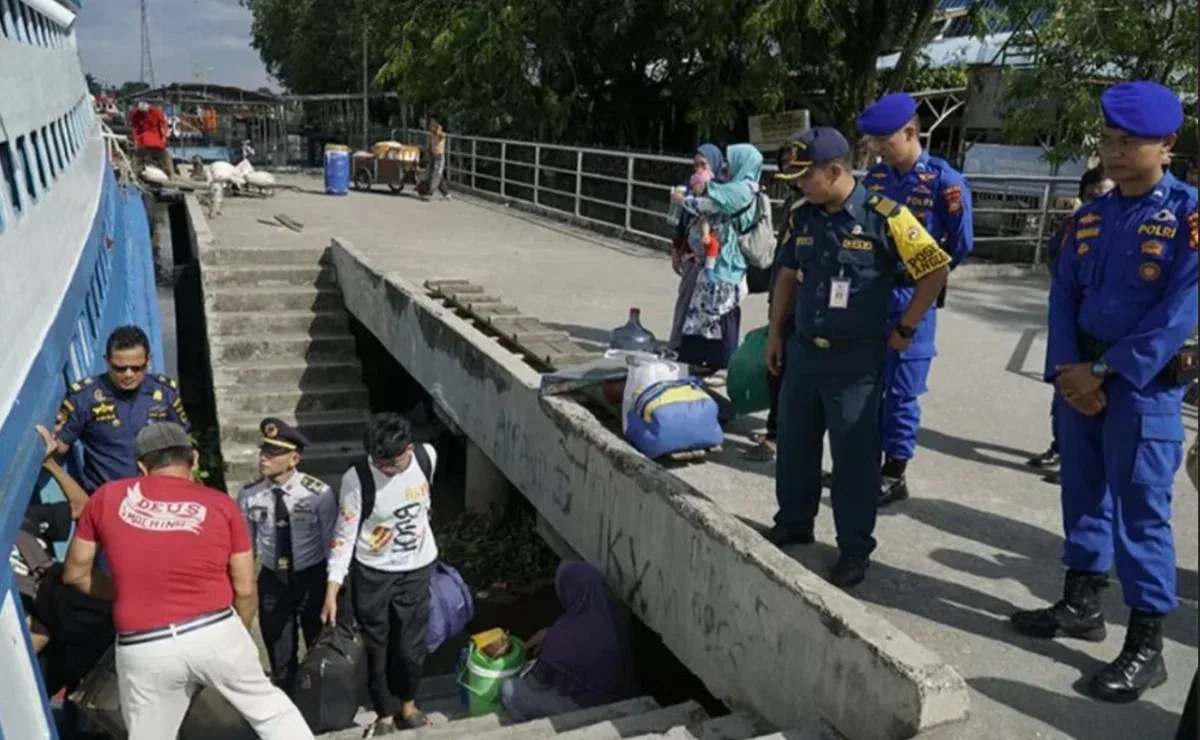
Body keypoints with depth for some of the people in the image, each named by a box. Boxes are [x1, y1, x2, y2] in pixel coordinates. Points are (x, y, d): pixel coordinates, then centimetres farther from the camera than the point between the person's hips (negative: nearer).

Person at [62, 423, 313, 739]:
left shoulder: (107, 497, 4)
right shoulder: (220, 504, 2)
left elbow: (75, 574, 14)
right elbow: (245, 590, 5)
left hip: (143, 648, 1)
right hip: (215, 632, -1)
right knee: (270, 709, 18)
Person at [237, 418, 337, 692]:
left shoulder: (319, 493, -22)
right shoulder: (249, 495, -15)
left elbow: (331, 542, -11)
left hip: (313, 579, -2)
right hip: (271, 582, 2)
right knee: (280, 659, 20)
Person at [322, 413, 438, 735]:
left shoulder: (427, 457, -15)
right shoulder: (357, 478, -24)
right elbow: (344, 535, -17)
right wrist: (332, 590, -20)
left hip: (416, 569, 2)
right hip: (372, 573, -2)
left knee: (410, 646, 13)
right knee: (376, 647, 12)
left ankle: (408, 704, 40)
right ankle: (385, 714, 35)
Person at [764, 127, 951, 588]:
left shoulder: (884, 217, -15)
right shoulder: (802, 217, 3)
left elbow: (936, 270, -9)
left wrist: (904, 329, -6)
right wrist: (775, 334, 13)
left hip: (855, 359, -5)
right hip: (803, 351, 6)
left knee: (853, 455, 3)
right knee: (794, 445, 15)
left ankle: (854, 548, 18)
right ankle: (793, 523, 34)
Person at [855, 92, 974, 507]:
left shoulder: (944, 181, -10)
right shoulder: (875, 176, 6)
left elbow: (960, 246, -7)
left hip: (911, 299, -5)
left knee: (901, 390, 3)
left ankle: (895, 474, 16)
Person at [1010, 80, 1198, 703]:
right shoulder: (1089, 217, 9)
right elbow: (1063, 298, 6)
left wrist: (1105, 372, -16)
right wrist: (1066, 370, -8)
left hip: (1145, 385, -6)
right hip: (1079, 377, 6)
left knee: (1141, 511, -2)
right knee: (1084, 494, 14)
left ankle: (1146, 646, 8)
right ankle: (1080, 604, 29)